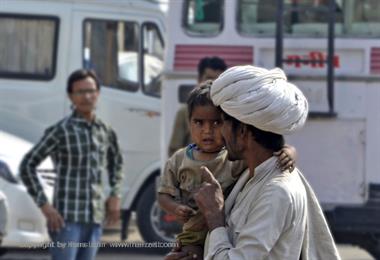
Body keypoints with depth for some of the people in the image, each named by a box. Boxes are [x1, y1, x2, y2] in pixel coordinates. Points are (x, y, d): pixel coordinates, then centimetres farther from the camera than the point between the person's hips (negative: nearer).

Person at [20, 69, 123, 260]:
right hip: (67, 219, -6)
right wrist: (44, 205, -9)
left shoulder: (106, 132, 10)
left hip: (95, 220, 6)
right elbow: (27, 166, -4)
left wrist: (115, 195, 16)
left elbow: (116, 163, 30)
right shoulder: (60, 131, -7)